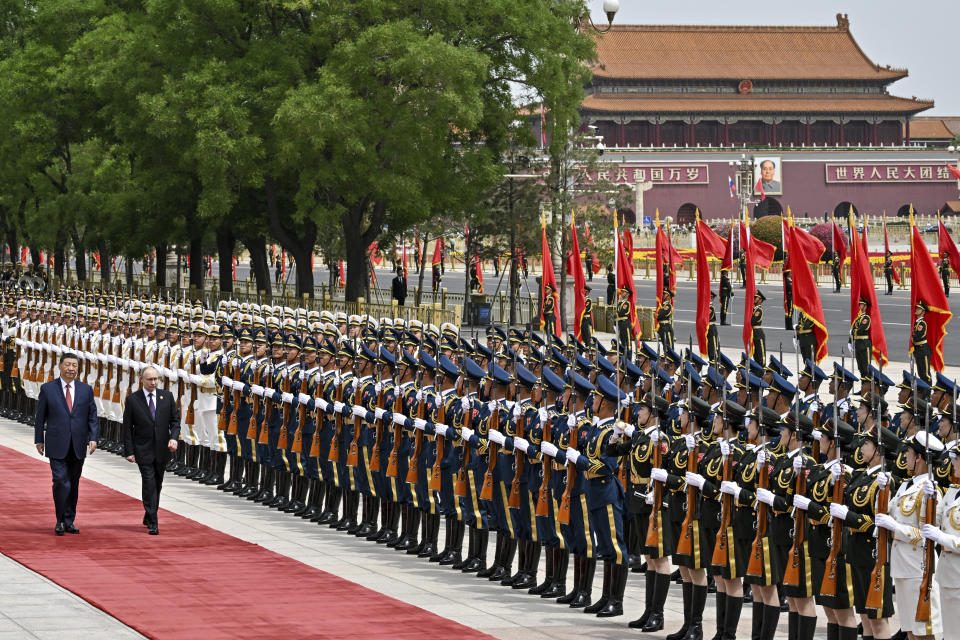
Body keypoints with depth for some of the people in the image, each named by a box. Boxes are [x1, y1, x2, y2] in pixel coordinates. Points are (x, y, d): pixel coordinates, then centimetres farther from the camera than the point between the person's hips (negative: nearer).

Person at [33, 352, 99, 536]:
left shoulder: (86, 390, 8)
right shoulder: (48, 389, 1)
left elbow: (92, 416, 8)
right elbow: (40, 417, 5)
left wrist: (93, 438, -3)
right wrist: (39, 440, 4)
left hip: (78, 446, 3)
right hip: (57, 446, -3)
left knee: (74, 485, 8)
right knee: (61, 482, -13)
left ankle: (69, 522, 17)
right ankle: (60, 521, 0)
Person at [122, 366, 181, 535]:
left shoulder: (167, 397, 4)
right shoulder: (132, 400, -4)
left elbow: (175, 419, 7)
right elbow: (127, 428, -3)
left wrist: (174, 438, -11)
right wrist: (129, 451, -8)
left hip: (162, 449, 3)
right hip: (143, 450, -3)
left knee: (157, 484, 13)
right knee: (149, 485, -9)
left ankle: (148, 517, 30)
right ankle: (152, 523, -9)